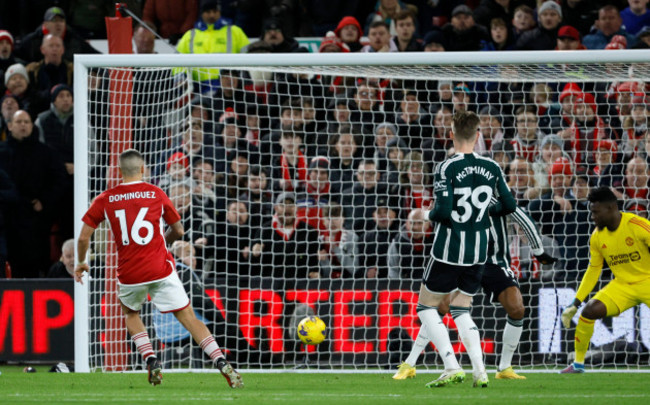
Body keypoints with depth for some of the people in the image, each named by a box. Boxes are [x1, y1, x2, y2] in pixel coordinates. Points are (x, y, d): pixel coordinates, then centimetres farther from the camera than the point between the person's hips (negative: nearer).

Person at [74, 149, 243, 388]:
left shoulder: (105, 199, 3)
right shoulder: (157, 194, 3)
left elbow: (84, 237, 3)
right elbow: (178, 231, 12)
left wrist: (81, 263, 21)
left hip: (129, 274, 1)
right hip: (161, 269, -1)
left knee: (130, 313, 28)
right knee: (188, 317, 1)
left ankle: (151, 361, 10)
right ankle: (222, 363, -13)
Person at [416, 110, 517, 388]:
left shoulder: (447, 168, -15)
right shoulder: (492, 168, 0)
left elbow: (443, 211, -22)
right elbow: (509, 205, 7)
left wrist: (431, 214, 0)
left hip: (449, 250, -5)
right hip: (479, 251, 5)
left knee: (427, 306, 10)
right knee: (461, 310, 18)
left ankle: (452, 367, -5)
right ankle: (479, 371, 1)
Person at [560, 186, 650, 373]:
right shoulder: (597, 237, -1)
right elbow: (593, 270, 10)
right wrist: (575, 303, 7)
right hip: (622, 286, 5)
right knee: (589, 311, -13)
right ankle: (578, 363, 2)